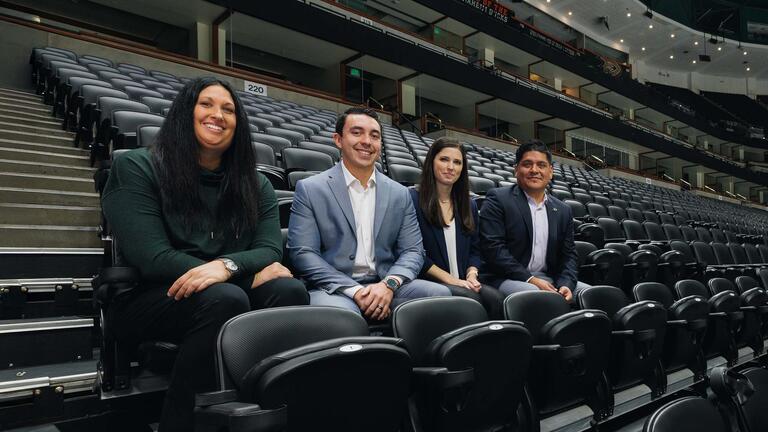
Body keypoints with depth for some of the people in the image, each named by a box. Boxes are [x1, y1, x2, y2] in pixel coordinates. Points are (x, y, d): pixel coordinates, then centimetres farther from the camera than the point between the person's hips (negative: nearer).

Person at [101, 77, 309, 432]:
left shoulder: (255, 185, 12)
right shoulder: (136, 168, -1)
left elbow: (271, 250, -2)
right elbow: (152, 257, -13)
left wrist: (227, 266, -26)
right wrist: (250, 270, -19)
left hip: (228, 295, 4)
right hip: (149, 298, -3)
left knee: (290, 290, -27)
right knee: (224, 297, -34)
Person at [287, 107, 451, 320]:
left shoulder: (400, 194, 12)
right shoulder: (310, 190, 1)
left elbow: (413, 251, 8)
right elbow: (302, 253, -6)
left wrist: (389, 284, -14)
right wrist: (354, 290, -17)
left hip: (385, 286, 5)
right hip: (334, 288, -4)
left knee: (441, 294, -21)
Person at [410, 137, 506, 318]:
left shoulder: (470, 205, 18)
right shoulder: (413, 199, -2)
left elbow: (474, 251, 18)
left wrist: (472, 275, -4)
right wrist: (450, 279, -12)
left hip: (463, 283, 5)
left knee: (495, 297, -26)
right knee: (470, 298, -32)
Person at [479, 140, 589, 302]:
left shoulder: (563, 210, 14)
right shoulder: (497, 199, -3)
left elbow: (568, 254, 12)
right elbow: (493, 247, -12)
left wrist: (566, 284, -9)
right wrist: (530, 279, -17)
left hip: (549, 279, 6)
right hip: (508, 279, -6)